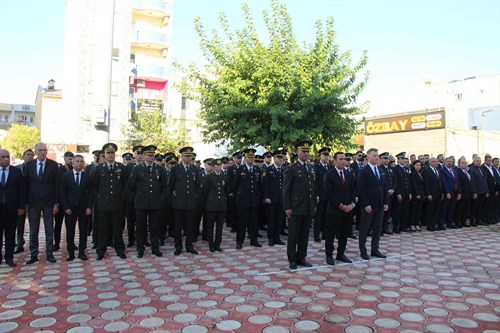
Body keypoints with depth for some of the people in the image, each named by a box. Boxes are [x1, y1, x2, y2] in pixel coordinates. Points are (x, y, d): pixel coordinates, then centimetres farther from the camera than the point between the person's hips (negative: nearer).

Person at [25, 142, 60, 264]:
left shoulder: (53, 165, -3)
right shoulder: (29, 165, 2)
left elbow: (56, 184, -3)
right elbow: (26, 184, 4)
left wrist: (56, 203, -6)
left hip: (48, 201, -1)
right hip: (33, 202, 2)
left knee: (49, 229, 6)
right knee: (33, 230, 7)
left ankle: (49, 253, 15)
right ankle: (33, 255, 17)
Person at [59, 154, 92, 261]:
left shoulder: (87, 177, 5)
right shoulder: (65, 176, 3)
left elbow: (90, 193, 4)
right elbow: (62, 193, 0)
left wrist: (89, 207, -6)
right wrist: (66, 207, -8)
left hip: (84, 209, 1)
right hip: (70, 208, 0)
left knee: (83, 232, 4)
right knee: (70, 232, 4)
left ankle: (81, 252, 14)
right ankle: (71, 253, 14)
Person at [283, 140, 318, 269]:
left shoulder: (311, 168, 14)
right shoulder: (291, 169, -6)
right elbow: (286, 190, -8)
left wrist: (315, 204, 13)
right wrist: (287, 207, -12)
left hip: (309, 208, 6)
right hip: (296, 208, -6)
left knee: (305, 234, 11)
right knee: (293, 235, 4)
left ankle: (301, 257, 22)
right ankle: (292, 259, 14)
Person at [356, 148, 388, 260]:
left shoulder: (381, 171, 12)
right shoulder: (363, 172, -9)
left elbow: (384, 188, 15)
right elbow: (360, 190, -14)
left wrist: (385, 202, 7)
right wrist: (366, 204, -18)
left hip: (379, 206, 6)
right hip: (368, 206, -6)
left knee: (377, 229, 12)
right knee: (364, 229, 4)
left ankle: (375, 250, 22)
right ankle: (363, 251, 14)